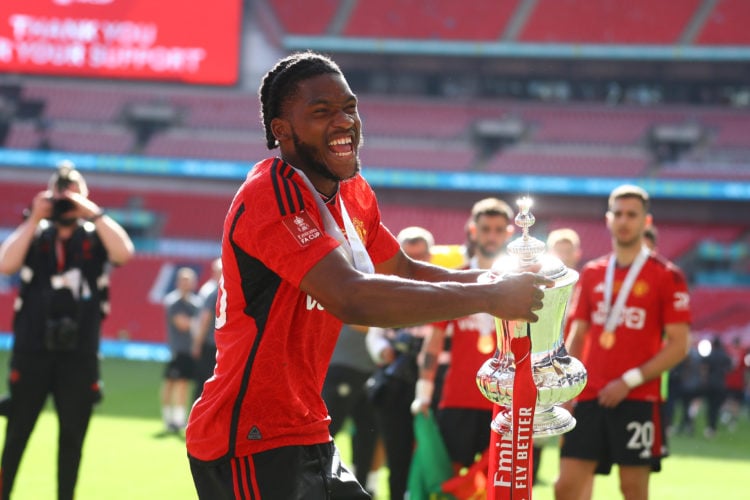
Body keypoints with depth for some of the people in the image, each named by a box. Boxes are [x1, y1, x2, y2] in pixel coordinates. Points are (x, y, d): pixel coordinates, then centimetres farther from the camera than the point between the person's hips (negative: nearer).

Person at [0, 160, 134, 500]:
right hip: (31, 350, -1)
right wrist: (34, 219, -11)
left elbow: (124, 253, -14)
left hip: (80, 355, 1)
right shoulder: (34, 234, 6)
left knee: (73, 435, 6)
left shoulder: (95, 236, 6)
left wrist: (94, 214, -14)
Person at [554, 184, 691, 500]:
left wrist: (629, 381, -13)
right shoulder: (592, 274, 13)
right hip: (589, 398, 4)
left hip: (638, 399, -4)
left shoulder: (667, 276, -2)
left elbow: (678, 345, -6)